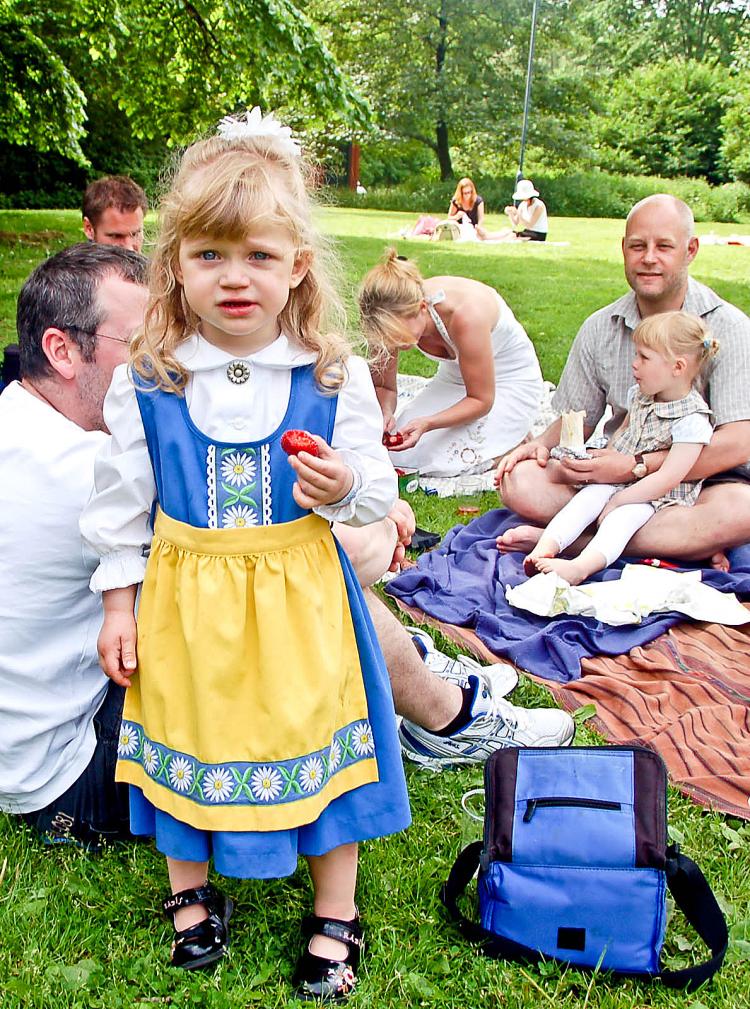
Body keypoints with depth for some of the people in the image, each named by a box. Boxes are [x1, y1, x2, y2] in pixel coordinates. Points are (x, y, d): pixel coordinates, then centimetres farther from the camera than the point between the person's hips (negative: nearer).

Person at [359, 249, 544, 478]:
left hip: (510, 380, -6)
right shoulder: (396, 315, -22)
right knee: (393, 454, -6)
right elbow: (383, 385, -7)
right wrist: (385, 413, -30)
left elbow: (481, 400, -26)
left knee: (443, 463, -22)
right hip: (454, 379, 6)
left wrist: (427, 424, -38)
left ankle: (519, 441, 4)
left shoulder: (466, 315, -38)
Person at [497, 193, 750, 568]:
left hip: (701, 479, -3)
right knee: (519, 481, -20)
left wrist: (636, 466, -25)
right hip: (618, 474, 4)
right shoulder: (599, 329, 4)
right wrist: (542, 445, -11)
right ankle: (688, 542, -24)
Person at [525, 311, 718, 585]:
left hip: (657, 496, -7)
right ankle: (546, 546, -39)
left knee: (625, 514, -33)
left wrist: (617, 501, -21)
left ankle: (581, 566, -56)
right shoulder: (640, 396, 7)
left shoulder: (692, 420, -17)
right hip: (619, 477, 7)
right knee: (588, 495, -21)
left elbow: (668, 478, -21)